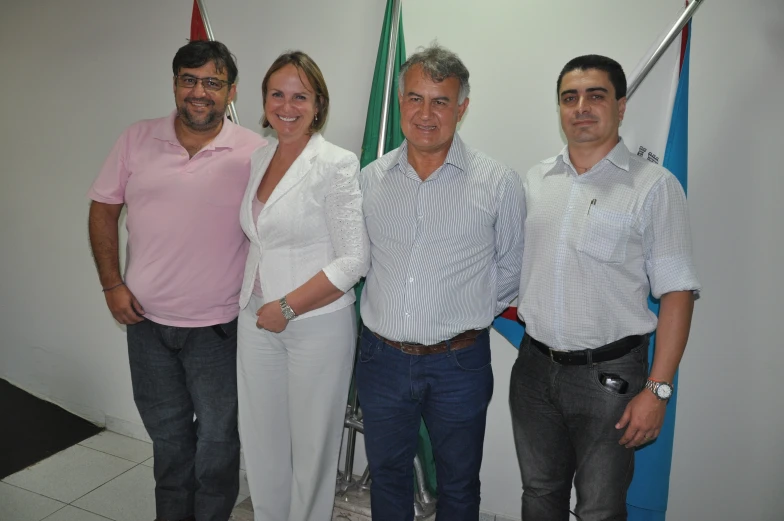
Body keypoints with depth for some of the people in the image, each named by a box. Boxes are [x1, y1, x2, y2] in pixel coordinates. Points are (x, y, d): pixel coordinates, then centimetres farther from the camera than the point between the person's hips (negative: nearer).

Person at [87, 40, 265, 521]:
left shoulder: (255, 153, -9)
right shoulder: (137, 140, -1)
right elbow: (104, 209, 6)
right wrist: (112, 284, 0)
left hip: (219, 326, -3)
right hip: (147, 319, 3)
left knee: (218, 440, 13)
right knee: (167, 436, 23)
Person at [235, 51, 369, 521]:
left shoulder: (336, 164, -12)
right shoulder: (258, 160, 8)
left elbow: (353, 260, -16)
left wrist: (287, 307, -16)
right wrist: (258, 304, 8)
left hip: (318, 324, -6)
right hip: (257, 320, 6)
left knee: (311, 443, 11)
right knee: (260, 440, 17)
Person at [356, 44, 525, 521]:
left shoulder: (499, 183, -8)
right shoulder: (370, 179, 1)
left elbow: (510, 270, 2)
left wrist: (466, 316, 4)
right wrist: (391, 315, 10)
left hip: (458, 363, -2)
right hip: (381, 357, 3)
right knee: (387, 474, 22)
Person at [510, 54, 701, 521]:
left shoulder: (655, 186, -8)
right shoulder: (536, 180, 6)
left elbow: (677, 294, -11)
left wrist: (658, 389, -15)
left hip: (609, 373, -4)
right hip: (535, 366, 4)